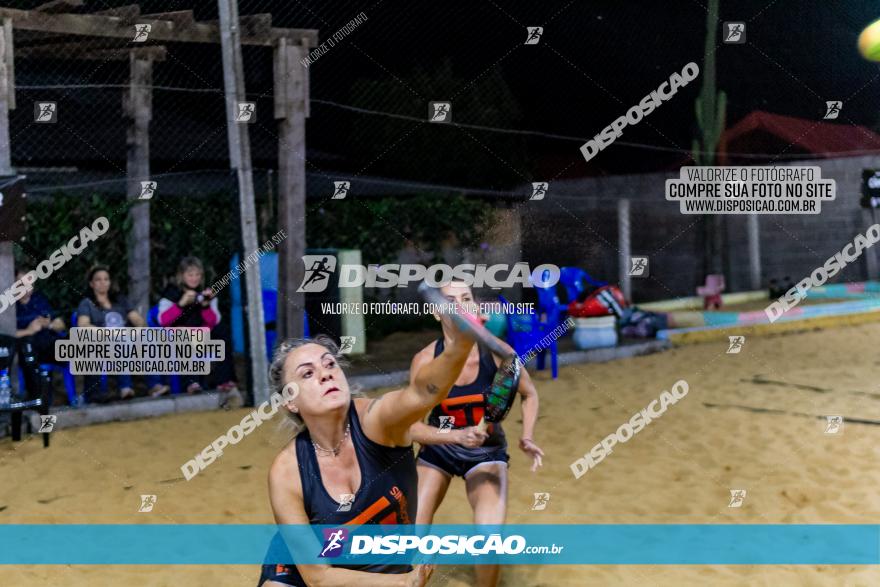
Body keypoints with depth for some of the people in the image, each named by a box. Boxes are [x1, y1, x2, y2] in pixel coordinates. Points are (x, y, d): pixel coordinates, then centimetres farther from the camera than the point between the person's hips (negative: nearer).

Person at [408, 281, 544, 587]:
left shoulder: (497, 352, -19)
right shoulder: (425, 360, -21)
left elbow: (529, 394, 0)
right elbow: (412, 426, -20)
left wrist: (527, 438, -14)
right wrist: (458, 436, -34)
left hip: (486, 452, -1)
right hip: (438, 450, 1)